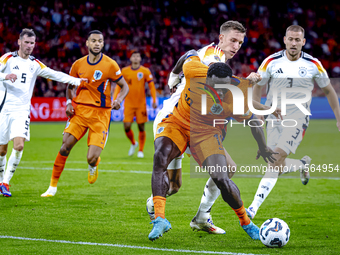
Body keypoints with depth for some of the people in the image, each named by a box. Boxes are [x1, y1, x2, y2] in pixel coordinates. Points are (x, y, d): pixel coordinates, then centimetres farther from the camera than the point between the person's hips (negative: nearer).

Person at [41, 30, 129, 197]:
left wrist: (119, 100, -19)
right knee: (65, 147, -11)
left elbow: (125, 86, 2)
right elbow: (70, 86, 20)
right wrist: (69, 103, 2)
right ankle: (53, 186, 4)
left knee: (92, 158, -13)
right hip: (80, 110, 3)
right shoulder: (78, 65, 5)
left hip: (100, 114, -3)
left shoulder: (110, 65, -6)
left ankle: (93, 165, 28)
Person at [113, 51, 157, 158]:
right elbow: (119, 86, 6)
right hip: (128, 104, 1)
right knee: (127, 127, -7)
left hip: (141, 104, -1)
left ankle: (141, 150, 15)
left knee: (141, 127, 0)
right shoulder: (124, 71, 2)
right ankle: (133, 143, 22)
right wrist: (114, 100, -2)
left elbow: (151, 86, 2)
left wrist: (154, 101, -5)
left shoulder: (145, 71, -1)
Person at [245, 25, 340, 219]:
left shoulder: (313, 64, -4)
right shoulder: (272, 62, -3)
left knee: (277, 158, -20)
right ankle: (303, 165, 36)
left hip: (298, 118, -3)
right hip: (275, 117, 3)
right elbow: (257, 86, 9)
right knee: (278, 167, 1)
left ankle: (254, 206, -21)